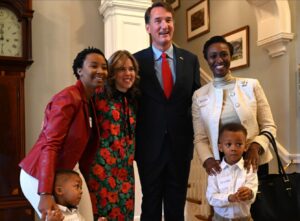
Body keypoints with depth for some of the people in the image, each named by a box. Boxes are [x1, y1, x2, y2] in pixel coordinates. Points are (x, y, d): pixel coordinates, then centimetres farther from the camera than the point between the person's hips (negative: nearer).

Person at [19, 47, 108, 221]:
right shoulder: (68, 98, -20)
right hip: (41, 175, -8)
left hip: (69, 172, 8)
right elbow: (50, 145, -27)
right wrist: (45, 194, -32)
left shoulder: (90, 101, 7)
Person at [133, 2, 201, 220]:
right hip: (149, 145, -2)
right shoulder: (136, 60, -3)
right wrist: (133, 141, -4)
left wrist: (196, 136, 1)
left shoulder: (190, 59, 3)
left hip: (181, 144, 2)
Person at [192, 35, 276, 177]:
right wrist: (207, 159, -17)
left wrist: (256, 146, -18)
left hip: (254, 163, 0)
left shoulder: (252, 85, -3)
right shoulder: (199, 95, -1)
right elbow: (200, 138, 1)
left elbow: (269, 126, -1)